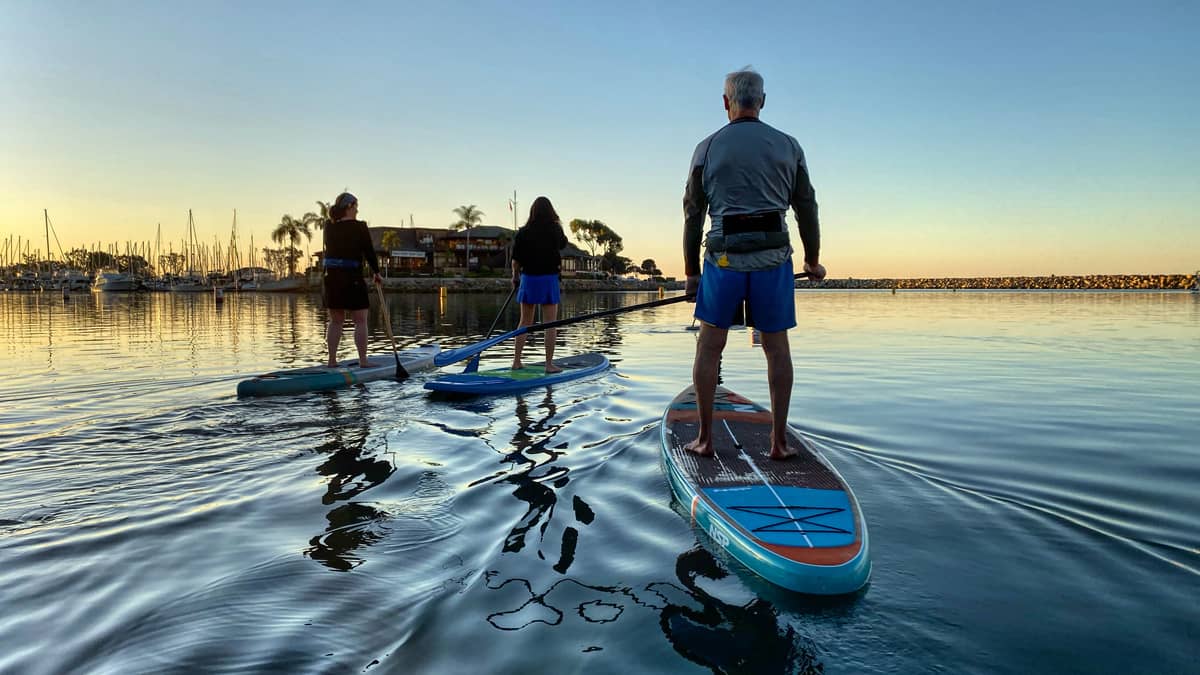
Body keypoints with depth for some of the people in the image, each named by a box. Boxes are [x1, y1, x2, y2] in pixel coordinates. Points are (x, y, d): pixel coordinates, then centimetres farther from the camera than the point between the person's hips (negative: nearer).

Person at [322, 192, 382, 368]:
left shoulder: (329, 227, 6)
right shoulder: (359, 227, -8)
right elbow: (369, 252, -6)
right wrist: (376, 273, 8)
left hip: (331, 277, 5)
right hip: (352, 278, -5)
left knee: (335, 321, 12)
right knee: (360, 321, 3)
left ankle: (332, 360, 13)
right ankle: (363, 360, 3)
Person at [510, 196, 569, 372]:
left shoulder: (523, 233, -4)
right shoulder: (555, 232, -5)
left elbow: (516, 260, -1)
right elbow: (563, 244, 19)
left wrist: (515, 276, 15)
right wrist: (555, 224, 17)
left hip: (528, 279, 2)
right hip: (549, 280, -2)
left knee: (524, 323, 13)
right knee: (550, 324, 3)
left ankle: (516, 361, 16)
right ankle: (549, 364, 3)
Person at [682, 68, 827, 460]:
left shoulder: (707, 149, 5)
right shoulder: (788, 146, 8)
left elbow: (693, 214, 5)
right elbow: (806, 207, 11)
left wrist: (691, 271, 12)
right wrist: (813, 260, 23)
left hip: (724, 256, -1)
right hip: (773, 257, 1)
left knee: (709, 346, 7)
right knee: (776, 347, 7)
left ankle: (704, 439, 10)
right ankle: (779, 442, 10)